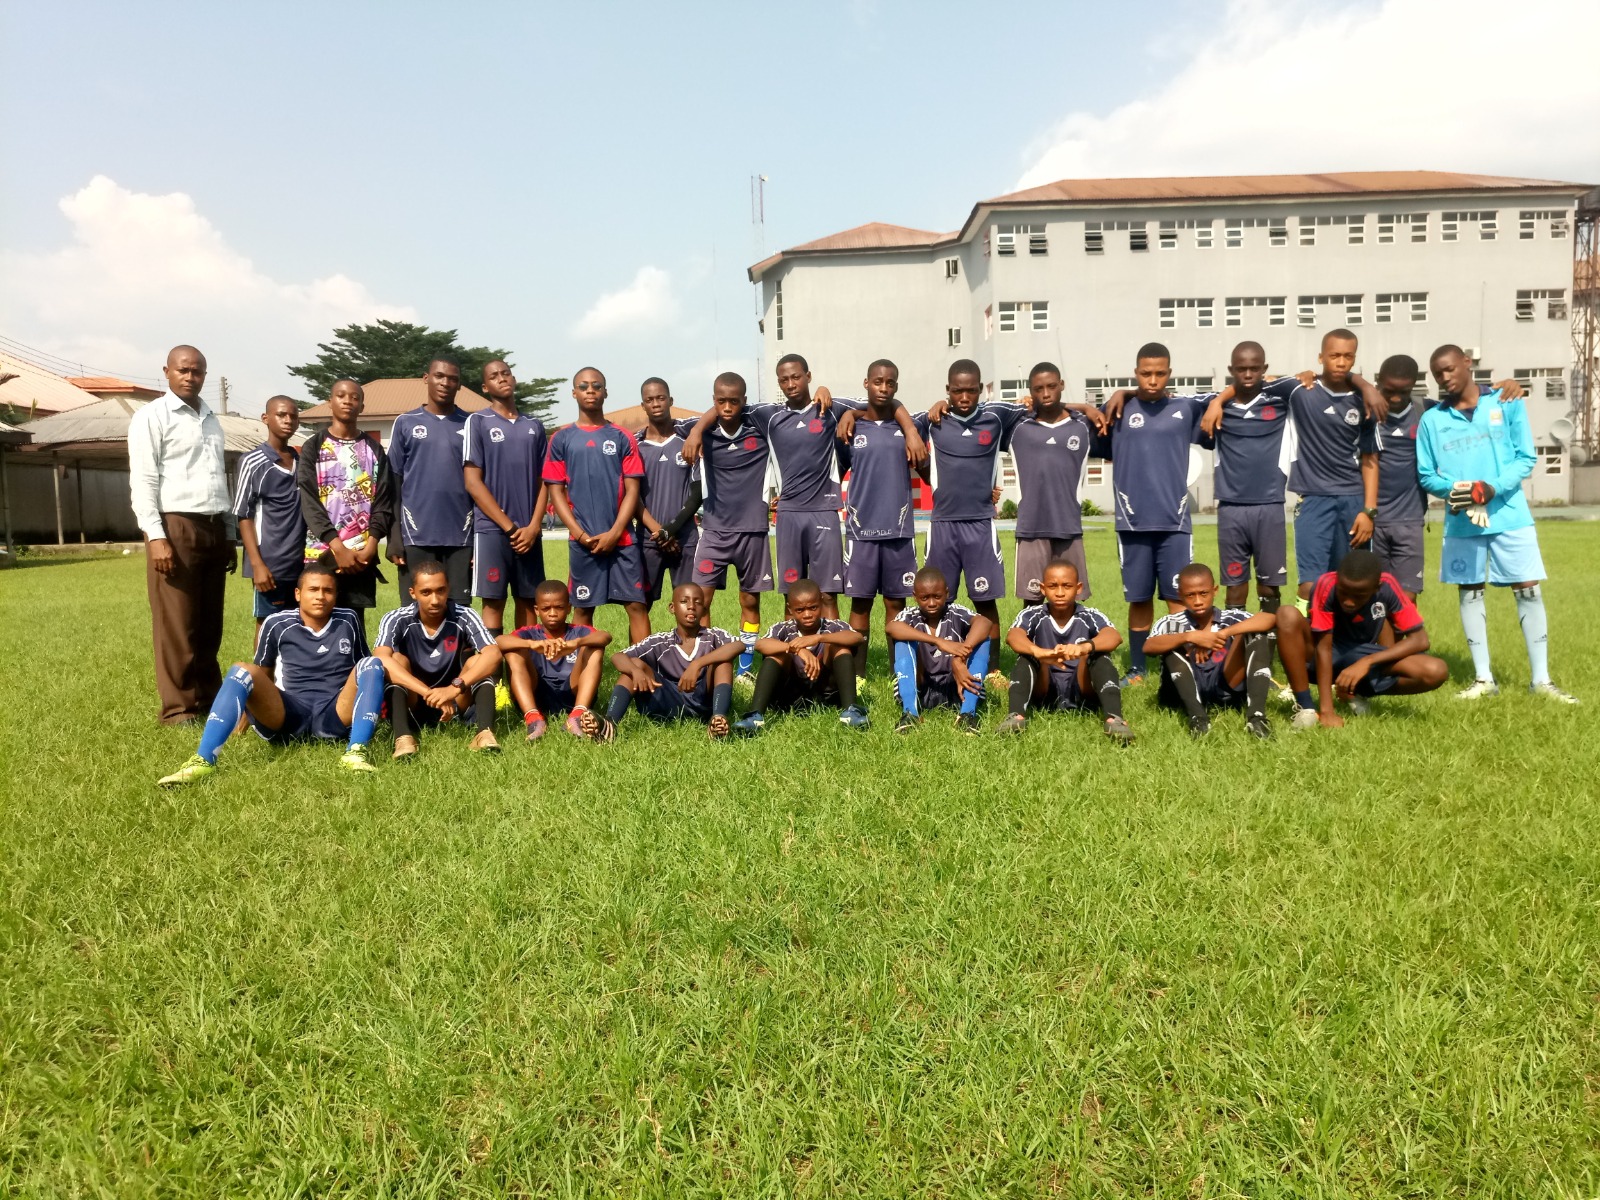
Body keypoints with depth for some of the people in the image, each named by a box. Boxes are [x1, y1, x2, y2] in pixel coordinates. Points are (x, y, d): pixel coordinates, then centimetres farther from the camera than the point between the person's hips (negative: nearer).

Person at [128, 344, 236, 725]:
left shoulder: (210, 419, 19)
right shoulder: (151, 416, -2)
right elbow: (143, 481, -8)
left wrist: (228, 533, 17)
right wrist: (155, 537, -16)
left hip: (213, 528, 6)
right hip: (175, 526, -6)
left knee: (210, 623, 9)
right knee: (176, 624, -4)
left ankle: (209, 696, 17)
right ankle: (178, 706, 3)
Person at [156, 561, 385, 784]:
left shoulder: (348, 621, 10)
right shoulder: (278, 624, 7)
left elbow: (365, 671, 20)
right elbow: (261, 675, 18)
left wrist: (373, 709, 11)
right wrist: (245, 716, 16)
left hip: (335, 717, 0)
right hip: (290, 715, 0)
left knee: (372, 664, -24)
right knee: (242, 671, -23)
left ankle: (356, 753, -38)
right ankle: (203, 761, -36)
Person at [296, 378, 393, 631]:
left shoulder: (374, 450, 11)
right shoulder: (313, 447, 4)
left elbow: (384, 502, 4)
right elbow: (309, 502, -4)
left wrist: (371, 545, -11)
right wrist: (338, 548, -14)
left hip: (362, 555, 2)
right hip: (322, 553, -2)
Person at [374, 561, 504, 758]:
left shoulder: (464, 617, -13)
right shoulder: (397, 620, -14)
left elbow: (493, 655, -28)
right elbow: (382, 660, -32)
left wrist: (455, 688, -43)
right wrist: (429, 693, -43)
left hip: (455, 704, 1)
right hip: (412, 707, 0)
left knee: (478, 662, -22)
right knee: (397, 661, -25)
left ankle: (485, 733, -39)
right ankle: (403, 737, -42)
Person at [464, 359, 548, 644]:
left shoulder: (535, 426, 13)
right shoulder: (477, 421, 1)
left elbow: (543, 482, 11)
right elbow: (472, 482, -5)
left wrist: (533, 527, -4)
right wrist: (510, 527, -9)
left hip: (529, 533, 4)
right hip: (492, 530, -4)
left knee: (528, 602, 7)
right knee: (494, 603, -3)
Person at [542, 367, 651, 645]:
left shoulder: (622, 438, 7)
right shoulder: (561, 439, 7)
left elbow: (632, 490, 2)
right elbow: (556, 491, 3)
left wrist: (614, 533, -9)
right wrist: (582, 535, -8)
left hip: (622, 538, 0)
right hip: (582, 541, 0)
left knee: (636, 605, -3)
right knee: (584, 608, 6)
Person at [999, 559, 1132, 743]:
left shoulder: (1090, 616, -8)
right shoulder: (1033, 615, -7)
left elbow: (1114, 637, -30)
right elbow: (1012, 636, -29)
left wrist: (1085, 647, -53)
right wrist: (1039, 652, -53)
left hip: (1082, 693, 0)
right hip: (1044, 693, 1)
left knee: (1100, 656, -25)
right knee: (1026, 655, -24)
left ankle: (1113, 718, -42)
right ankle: (1016, 715, -42)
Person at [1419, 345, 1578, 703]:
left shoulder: (1507, 403, 1)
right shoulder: (1431, 419, 4)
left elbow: (1526, 457, -2)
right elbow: (1425, 474, 5)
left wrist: (1492, 488, -18)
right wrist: (1453, 489, -15)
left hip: (1510, 516, -1)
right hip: (1461, 523, 1)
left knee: (1529, 591, 0)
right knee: (1470, 593, 6)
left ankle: (1541, 679, 9)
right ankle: (1484, 678, 15)